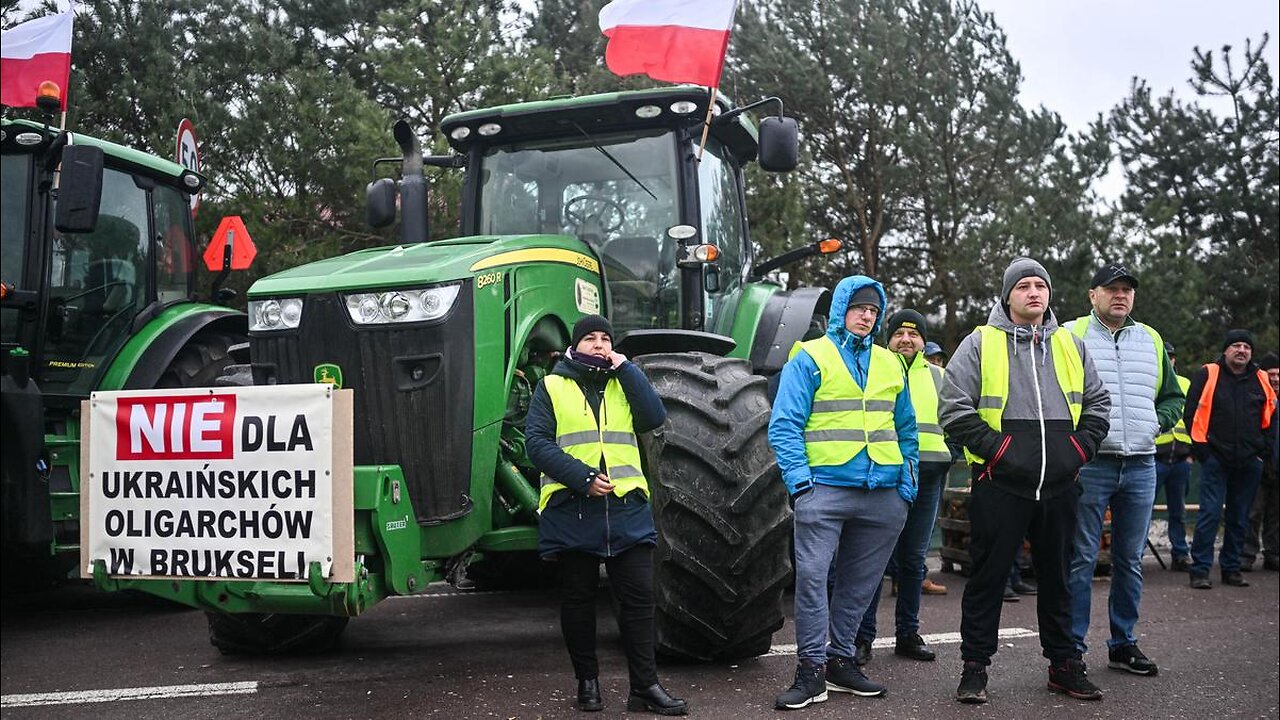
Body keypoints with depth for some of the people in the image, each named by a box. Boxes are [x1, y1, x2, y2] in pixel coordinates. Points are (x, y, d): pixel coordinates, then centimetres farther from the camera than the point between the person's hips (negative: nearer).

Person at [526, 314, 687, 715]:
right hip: (571, 509, -2)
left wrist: (624, 368, -5)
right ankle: (587, 681, 21)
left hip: (625, 507, 2)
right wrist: (583, 478, -16)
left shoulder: (623, 384, 15)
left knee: (638, 597, 1)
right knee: (578, 598, 8)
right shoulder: (552, 387, 6)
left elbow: (654, 417, -3)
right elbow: (537, 443, -5)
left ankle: (645, 686, 7)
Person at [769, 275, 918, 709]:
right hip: (825, 489, -5)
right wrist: (798, 477, -15)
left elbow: (906, 429, 21)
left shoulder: (890, 364, 17)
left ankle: (840, 660, 22)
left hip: (883, 494, 5)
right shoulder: (810, 357, 1)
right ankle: (811, 670, -5)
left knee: (859, 581, 10)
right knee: (812, 575, -12)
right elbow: (784, 424, -5)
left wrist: (908, 482, 11)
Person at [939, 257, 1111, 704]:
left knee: (1057, 577, 14)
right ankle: (975, 667, 12)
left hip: (1059, 486, 4)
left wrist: (1080, 448, 3)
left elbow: (1098, 403, 18)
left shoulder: (1070, 345, 13)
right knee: (988, 576, 2)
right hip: (1000, 484, -4)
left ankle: (1064, 664, 26)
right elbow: (954, 408, -6)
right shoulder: (981, 343, -1)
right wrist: (995, 447, -13)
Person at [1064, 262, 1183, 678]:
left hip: (1141, 467, 5)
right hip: (1089, 465, -5)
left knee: (1130, 561, 12)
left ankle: (1123, 644, 24)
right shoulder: (1071, 336, 0)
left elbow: (1174, 396, 22)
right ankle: (1072, 648, 4)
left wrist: (1157, 421, 3)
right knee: (1081, 559, -2)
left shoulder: (1152, 341, 15)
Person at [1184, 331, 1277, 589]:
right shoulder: (1208, 375, -2)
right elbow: (1192, 413, -2)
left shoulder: (1261, 380, 9)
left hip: (1249, 463, 4)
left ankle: (1231, 568, 19)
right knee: (1210, 514, -8)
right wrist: (1200, 447, -7)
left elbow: (1270, 418, 17)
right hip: (1215, 459, -4)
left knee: (1239, 518, 10)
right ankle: (1200, 570, -4)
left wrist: (1264, 449, 8)